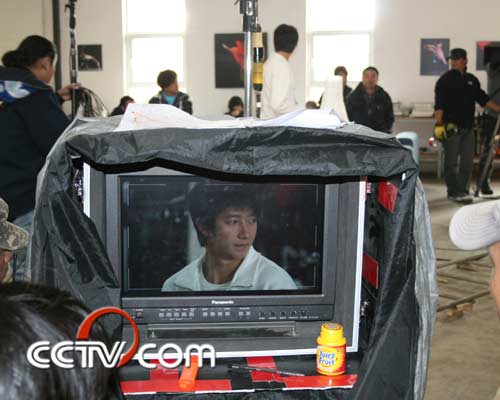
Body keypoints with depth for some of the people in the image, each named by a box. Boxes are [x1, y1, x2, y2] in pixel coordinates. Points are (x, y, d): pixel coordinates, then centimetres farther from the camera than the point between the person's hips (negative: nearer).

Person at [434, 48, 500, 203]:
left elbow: (483, 99, 21)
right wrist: (439, 124, -20)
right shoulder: (445, 80, -3)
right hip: (451, 128, -6)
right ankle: (454, 192, 1)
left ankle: (462, 190, 15)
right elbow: (439, 105, -10)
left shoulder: (472, 80, 14)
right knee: (451, 162, -4)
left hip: (468, 128, 6)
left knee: (467, 162, 7)